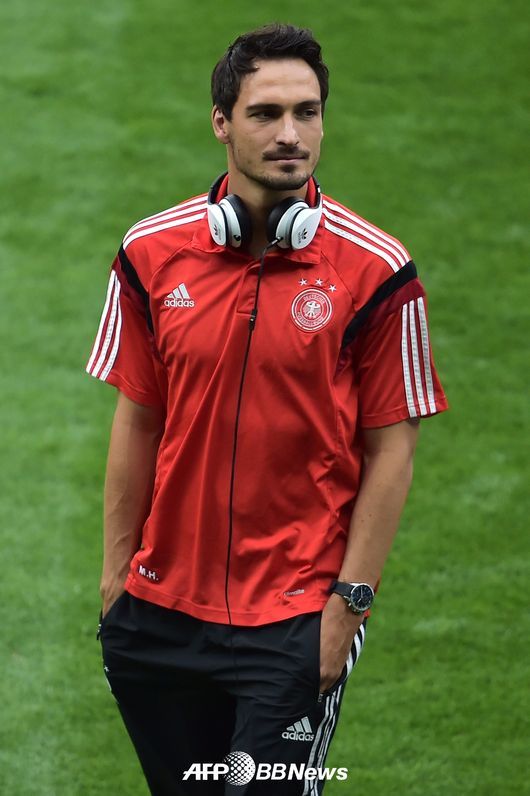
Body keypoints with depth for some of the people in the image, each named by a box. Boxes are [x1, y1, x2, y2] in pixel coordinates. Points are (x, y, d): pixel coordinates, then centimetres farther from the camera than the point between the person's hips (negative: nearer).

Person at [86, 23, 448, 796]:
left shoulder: (375, 270, -7)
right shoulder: (152, 253, 1)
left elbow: (391, 449, -5)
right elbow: (137, 421, 8)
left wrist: (349, 601, -8)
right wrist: (118, 571, 7)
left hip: (296, 618, -3)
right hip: (163, 609, 3)